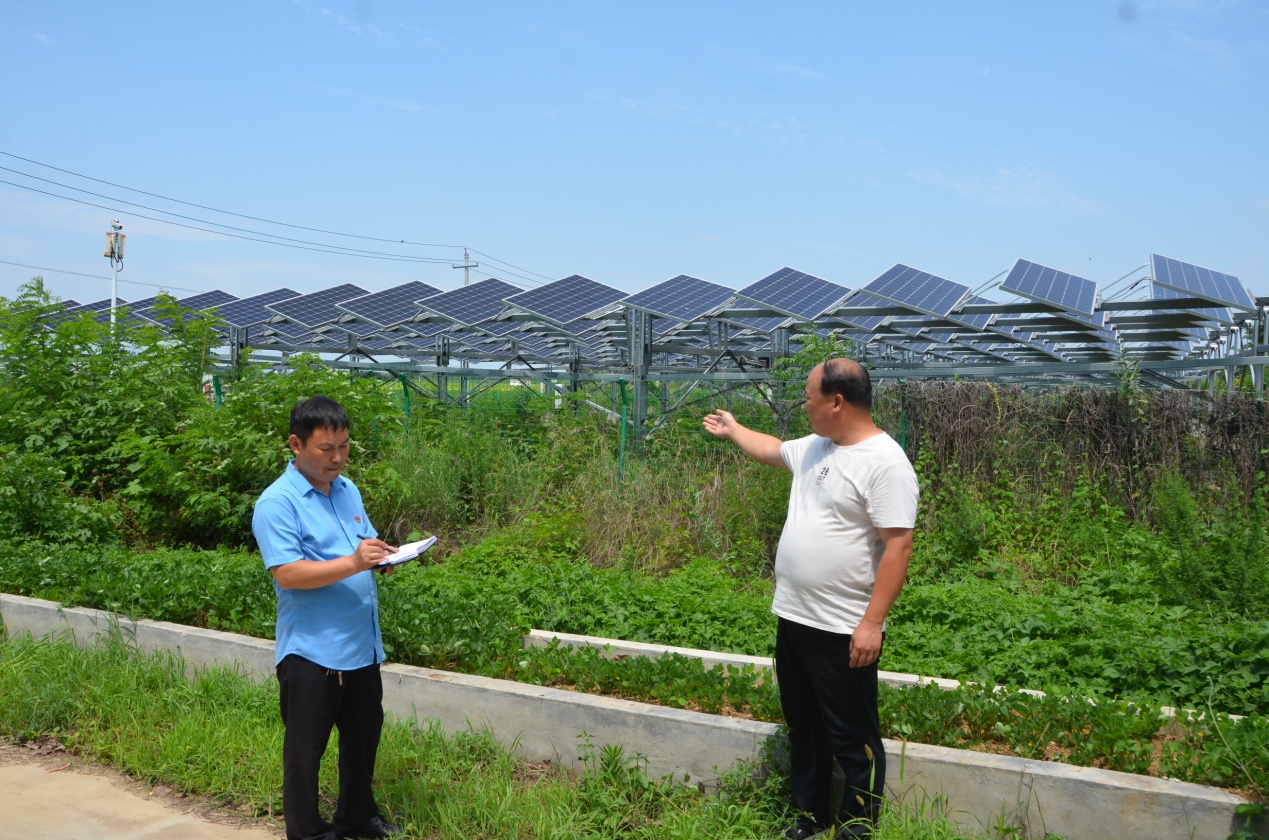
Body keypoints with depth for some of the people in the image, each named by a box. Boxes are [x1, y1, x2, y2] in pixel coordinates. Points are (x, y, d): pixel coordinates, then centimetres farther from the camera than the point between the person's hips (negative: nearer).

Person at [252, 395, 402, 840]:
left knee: (363, 735, 19)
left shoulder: (347, 489, 10)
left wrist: (386, 555, -3)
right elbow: (287, 573, -23)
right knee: (305, 748, 5)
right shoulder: (276, 503, -14)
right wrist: (353, 562, -31)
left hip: (362, 644, 8)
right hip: (311, 651, -8)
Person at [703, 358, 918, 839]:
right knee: (803, 726, 20)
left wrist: (871, 623, -24)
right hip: (792, 618, 9)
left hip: (844, 630, -9)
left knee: (852, 737, 4)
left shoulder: (885, 462, -18)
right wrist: (732, 430, 43)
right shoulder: (813, 448, 9)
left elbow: (898, 546, -22)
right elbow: (773, 449, 32)